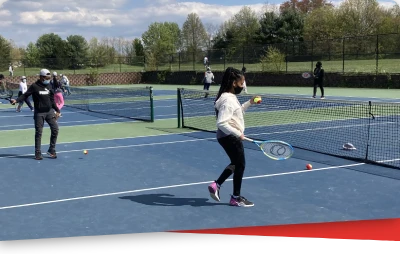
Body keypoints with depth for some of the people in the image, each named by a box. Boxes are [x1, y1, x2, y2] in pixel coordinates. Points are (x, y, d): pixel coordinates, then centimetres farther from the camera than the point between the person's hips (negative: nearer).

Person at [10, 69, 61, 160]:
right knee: (38, 133, 1)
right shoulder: (34, 86, -7)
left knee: (55, 128, -5)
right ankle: (38, 153, 9)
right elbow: (25, 95, -8)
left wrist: (57, 110, 15)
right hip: (39, 113, -4)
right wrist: (16, 100, -24)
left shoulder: (49, 86, 8)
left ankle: (51, 150, 7)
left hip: (49, 111, 4)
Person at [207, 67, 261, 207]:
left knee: (235, 163, 22)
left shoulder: (231, 97, 8)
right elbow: (221, 123, -29)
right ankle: (236, 198, 16)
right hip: (230, 137, -10)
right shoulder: (228, 100, -23)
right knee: (240, 165, 4)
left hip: (228, 137, 10)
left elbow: (236, 112, 25)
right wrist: (238, 133, -27)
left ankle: (216, 185, 22)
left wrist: (249, 103, 16)